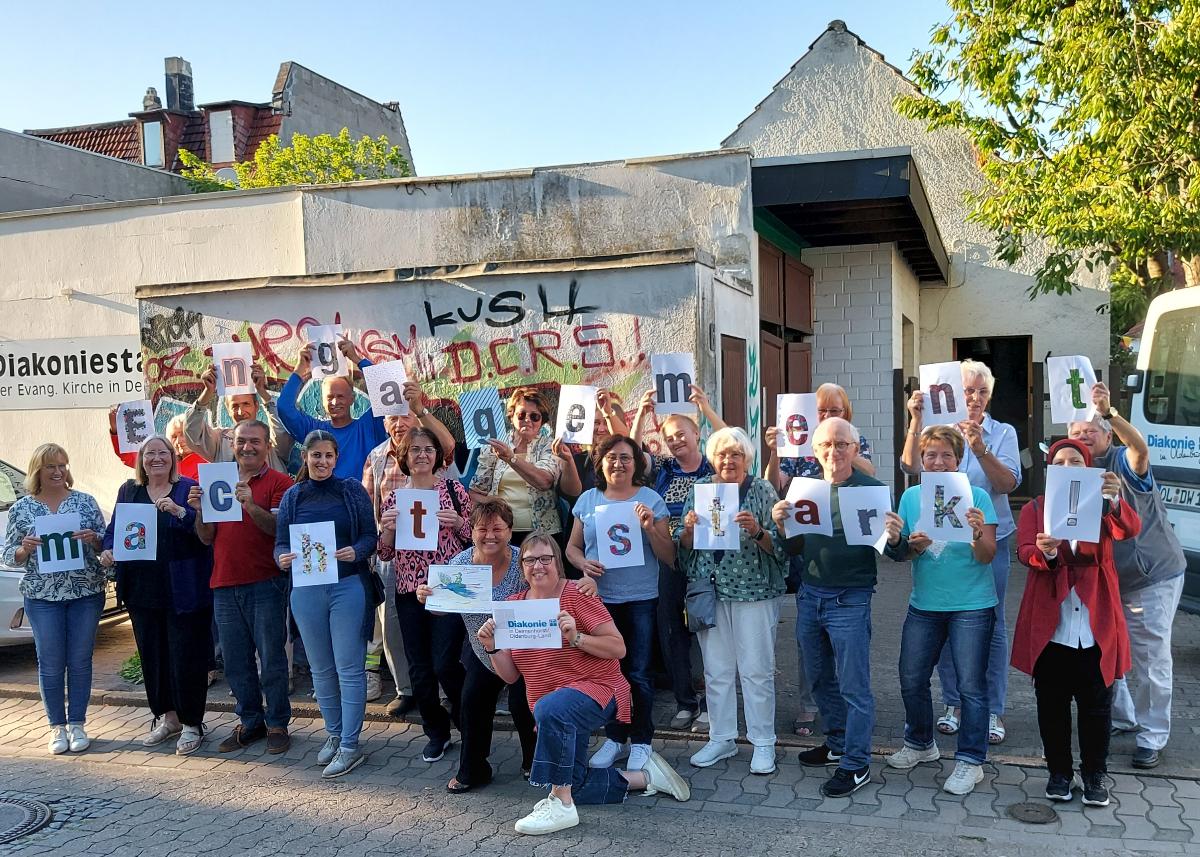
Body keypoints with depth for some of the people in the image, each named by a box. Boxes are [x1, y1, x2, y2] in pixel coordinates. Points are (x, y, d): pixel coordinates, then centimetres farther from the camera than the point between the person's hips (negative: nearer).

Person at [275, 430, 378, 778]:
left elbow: (371, 535, -2)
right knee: (321, 669, 13)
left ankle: (350, 746, 8)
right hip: (306, 590, 3)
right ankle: (334, 735, 29)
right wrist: (283, 558, -16)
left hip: (348, 586, -3)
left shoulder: (352, 491, -1)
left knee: (349, 668, -1)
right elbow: (280, 542, 6)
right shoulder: (292, 497, 6)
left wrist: (356, 551, -22)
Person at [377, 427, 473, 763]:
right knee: (419, 669, 7)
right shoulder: (393, 499, 8)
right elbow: (385, 554, 10)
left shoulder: (453, 489, 0)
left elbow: (474, 537, 5)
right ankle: (436, 731, 28)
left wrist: (457, 522, -15)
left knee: (445, 665, -7)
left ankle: (466, 720, 22)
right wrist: (387, 528, -9)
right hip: (409, 590, 3)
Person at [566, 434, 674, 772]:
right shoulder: (588, 500, 5)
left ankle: (641, 741, 16)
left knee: (638, 673, 1)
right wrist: (583, 564, -10)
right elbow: (572, 547, 10)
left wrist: (650, 528, -19)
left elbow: (669, 557, -3)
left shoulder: (652, 500, -2)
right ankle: (614, 738, 25)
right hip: (600, 599, 3)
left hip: (641, 600, -2)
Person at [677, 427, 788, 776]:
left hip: (753, 592, -3)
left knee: (756, 669, 2)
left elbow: (779, 545, -5)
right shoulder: (700, 489, 7)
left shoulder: (762, 490, -2)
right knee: (716, 670, 11)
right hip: (710, 591, 3)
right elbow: (682, 546, 8)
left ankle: (763, 742, 16)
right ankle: (721, 738, 25)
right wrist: (688, 529, -13)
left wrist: (757, 531, -24)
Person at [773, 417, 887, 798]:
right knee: (820, 679, 18)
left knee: (853, 685, 1)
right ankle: (838, 743, 35)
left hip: (849, 598, -5)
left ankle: (856, 764, 12)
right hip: (809, 594, 6)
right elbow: (794, 549, 8)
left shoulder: (872, 489, -7)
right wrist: (781, 523, -12)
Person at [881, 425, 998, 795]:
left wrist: (978, 533, -31)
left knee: (971, 686, 1)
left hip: (971, 605, -4)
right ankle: (920, 743, 33)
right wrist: (908, 545, -17)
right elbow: (901, 554, 5)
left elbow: (986, 556, -11)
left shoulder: (976, 496, -7)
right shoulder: (912, 496, 3)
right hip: (924, 604, 4)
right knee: (911, 680, 11)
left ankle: (970, 761, 14)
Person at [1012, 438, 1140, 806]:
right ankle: (1059, 772, 22)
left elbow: (1129, 529, -15)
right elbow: (1025, 552, -7)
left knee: (1096, 706, 7)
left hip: (1096, 627, 0)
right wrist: (1044, 551, -30)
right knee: (1052, 706, 8)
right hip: (1050, 626, 0)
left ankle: (1094, 775, 22)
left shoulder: (1101, 506, 7)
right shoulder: (1035, 508, 8)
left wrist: (1115, 501, -36)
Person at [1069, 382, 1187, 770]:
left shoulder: (1124, 463, -13)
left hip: (1153, 576, -6)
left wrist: (1109, 412, -52)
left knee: (1151, 657, -1)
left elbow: (1140, 447, -38)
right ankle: (1121, 718, 33)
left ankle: (1152, 738, 10)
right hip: (1105, 579, 6)